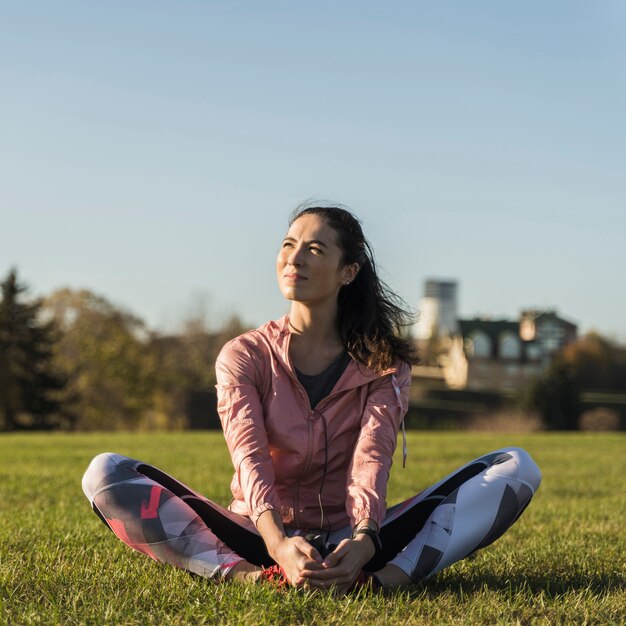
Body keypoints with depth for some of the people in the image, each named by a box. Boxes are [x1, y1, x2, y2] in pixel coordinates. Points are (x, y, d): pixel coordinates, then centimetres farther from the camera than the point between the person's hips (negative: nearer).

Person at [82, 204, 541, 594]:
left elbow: (371, 458, -15)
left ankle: (390, 576, -38)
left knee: (517, 468, -19)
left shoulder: (383, 362, 2)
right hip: (262, 538, 0)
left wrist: (363, 542, -37)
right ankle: (247, 575, -39)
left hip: (350, 542, 1)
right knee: (106, 473, -22)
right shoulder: (245, 356, 1)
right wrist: (278, 545, -37)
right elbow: (250, 457, -16)